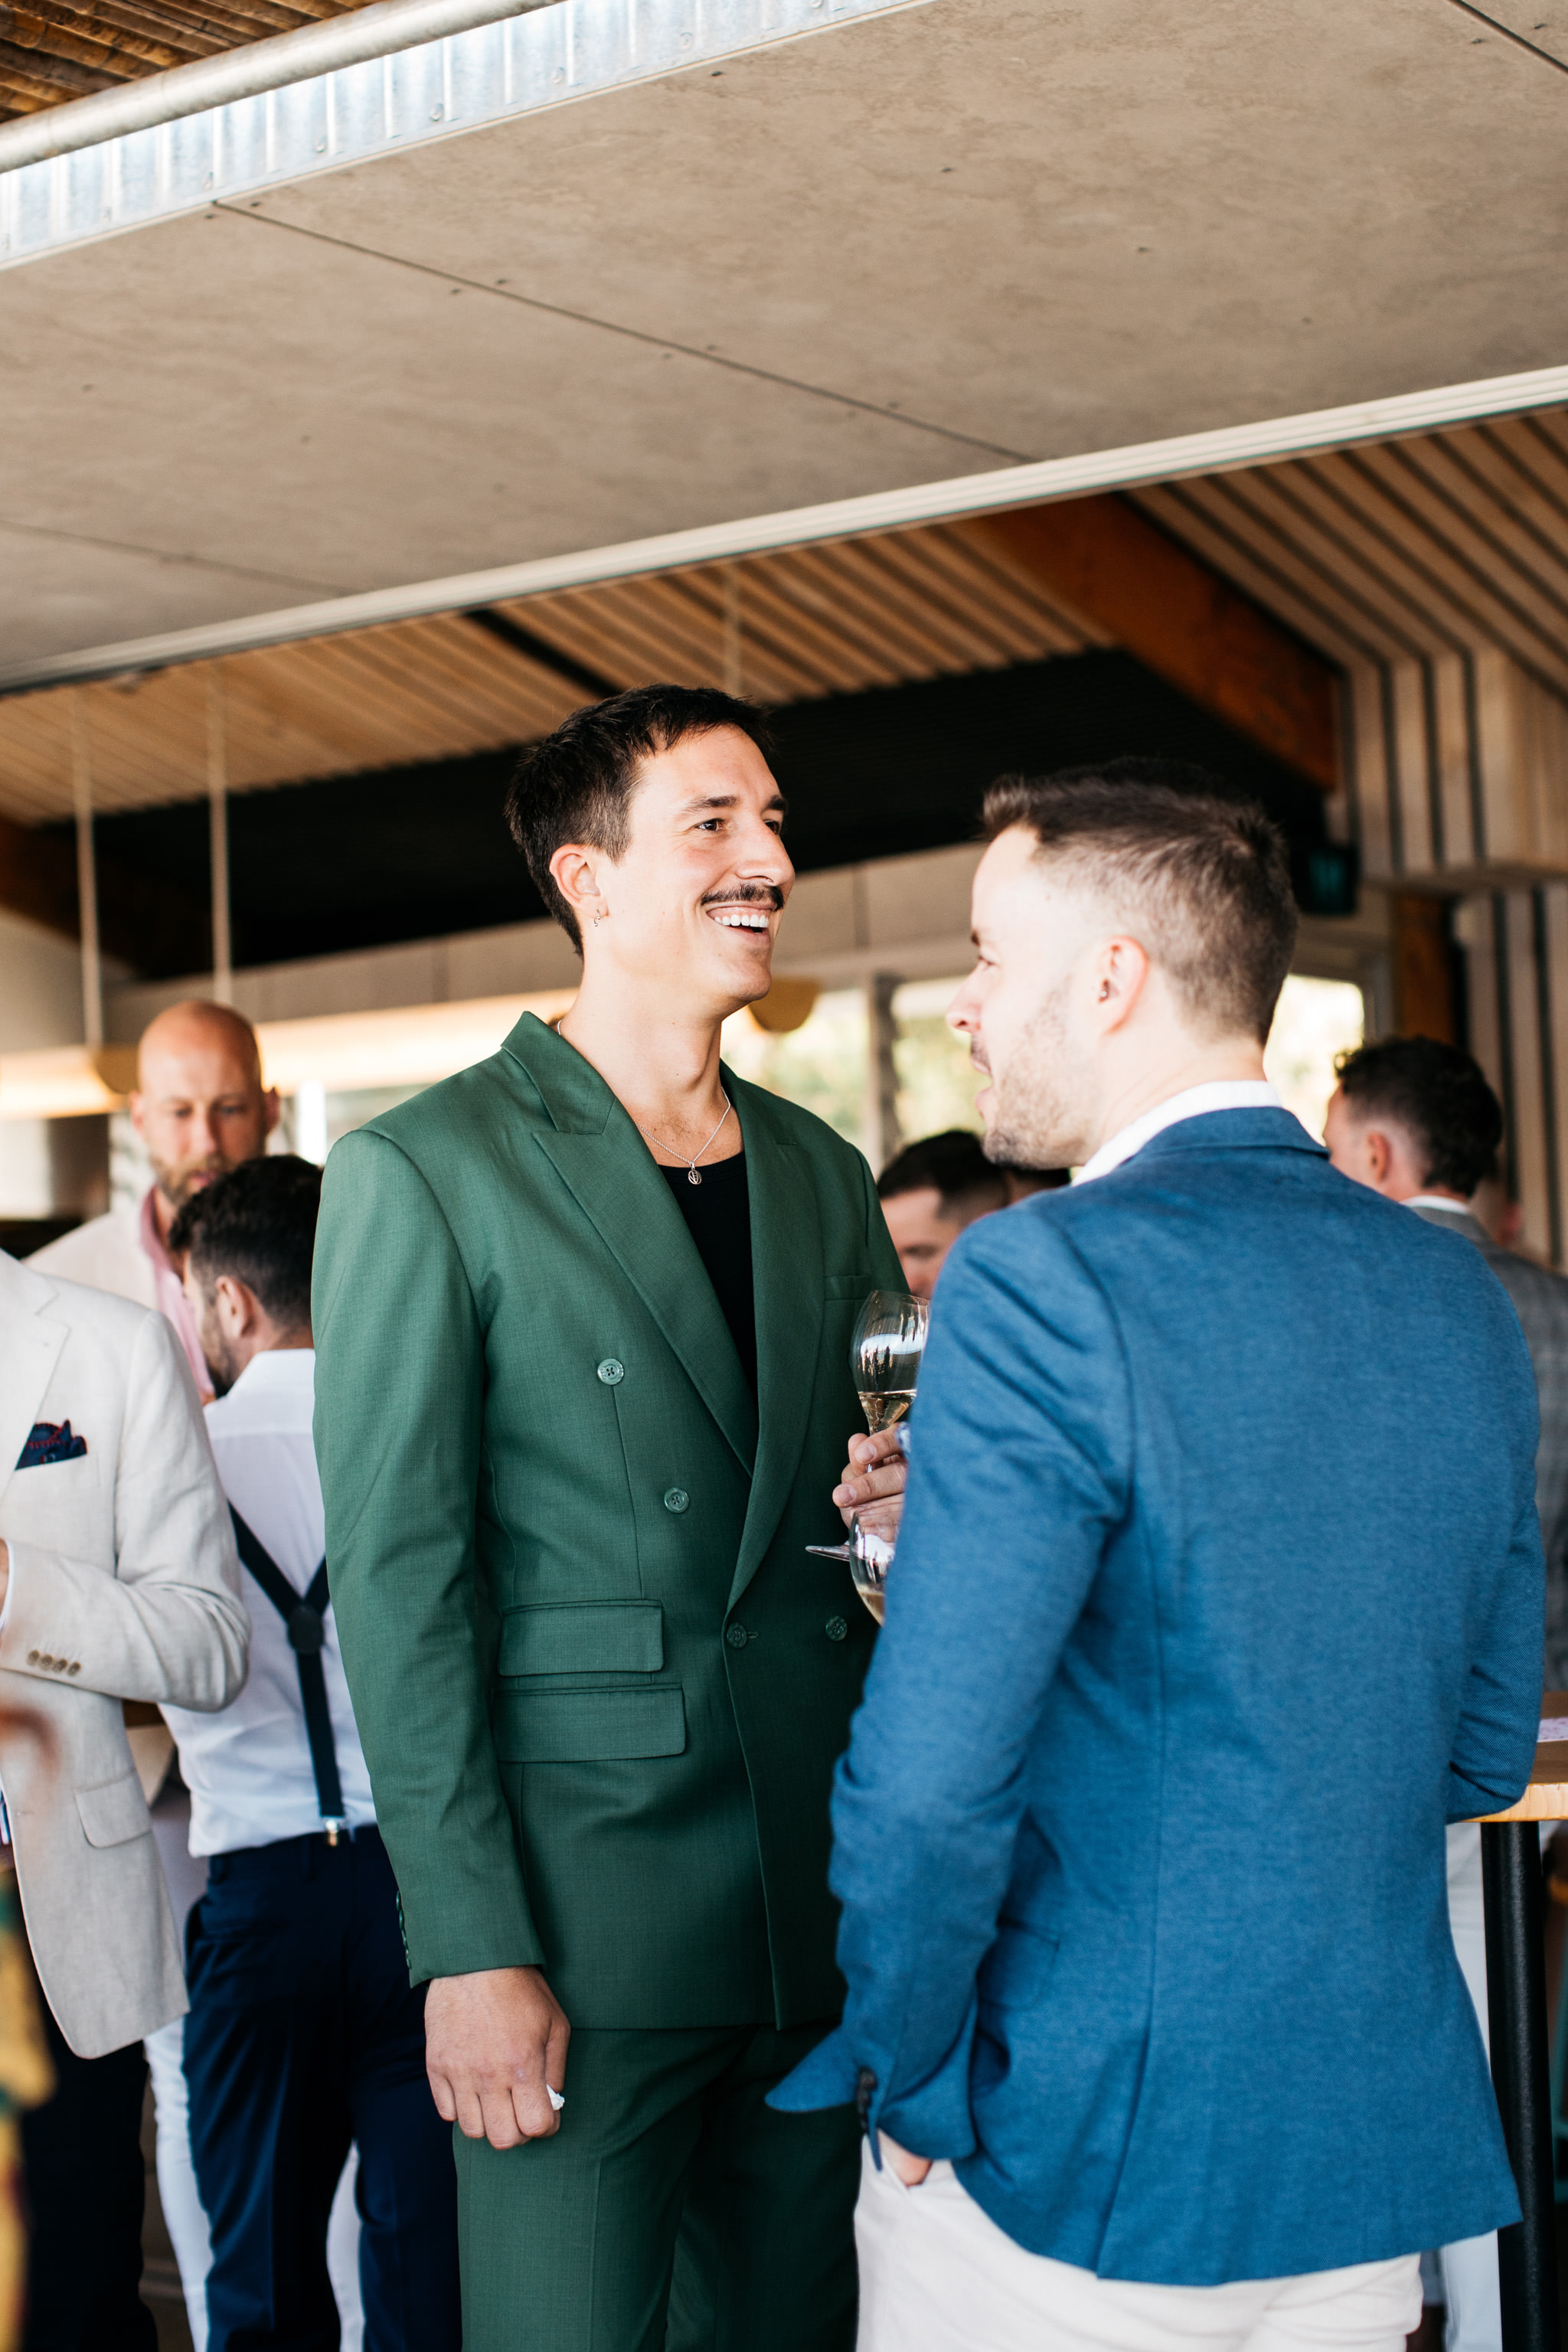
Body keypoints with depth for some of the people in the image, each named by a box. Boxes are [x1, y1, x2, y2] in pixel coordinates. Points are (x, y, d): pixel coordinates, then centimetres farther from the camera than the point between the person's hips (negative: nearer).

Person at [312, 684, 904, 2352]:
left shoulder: (821, 1176, 12)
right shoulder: (427, 1172, -5)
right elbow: (396, 1576, -10)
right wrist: (471, 1949, -15)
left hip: (820, 1893, 6)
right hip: (576, 1899, -5)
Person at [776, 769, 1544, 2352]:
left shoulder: (1046, 1281, -19)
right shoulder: (1458, 1296, 3)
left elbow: (927, 1785, -23)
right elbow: (1482, 1748, 11)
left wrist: (907, 2092, -7)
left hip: (1081, 2169, -6)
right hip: (1382, 2161, 6)